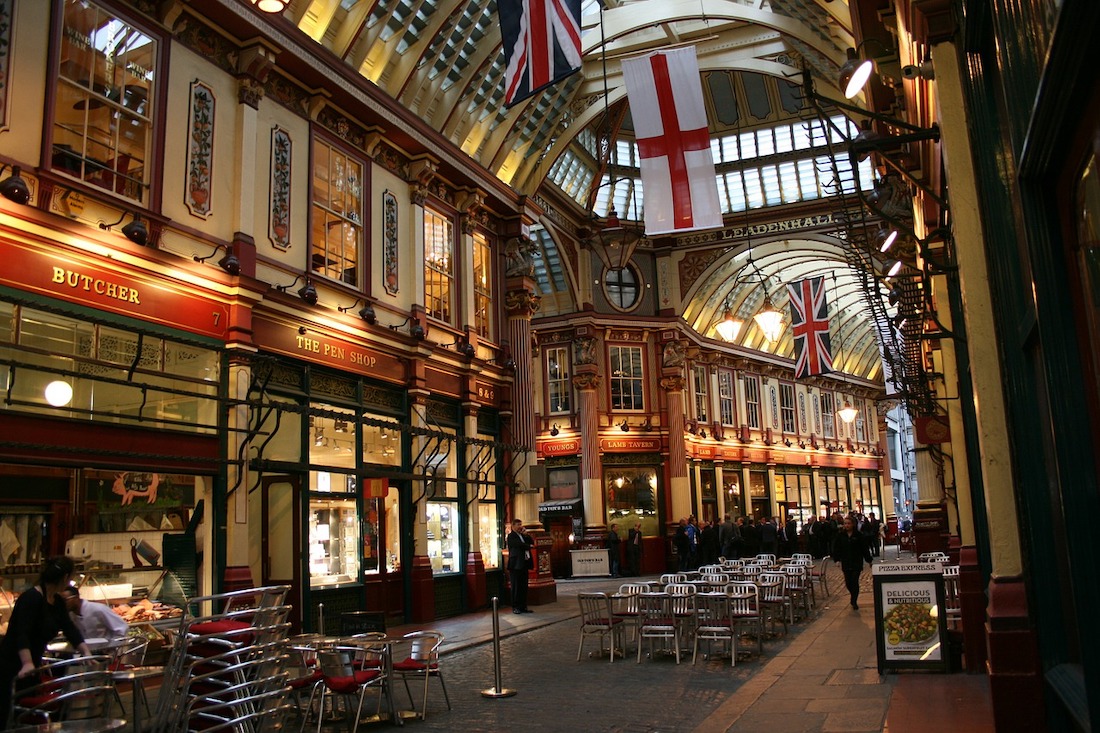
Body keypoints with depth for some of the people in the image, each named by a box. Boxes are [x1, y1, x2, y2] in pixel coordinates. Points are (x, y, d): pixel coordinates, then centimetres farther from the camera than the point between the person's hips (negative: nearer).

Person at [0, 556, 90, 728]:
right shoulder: (31, 598, -21)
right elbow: (22, 634, -30)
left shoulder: (58, 601, 6)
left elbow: (70, 629, 4)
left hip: (32, 665, 9)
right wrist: (27, 663, -41)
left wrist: (86, 652, -7)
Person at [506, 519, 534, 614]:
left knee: (524, 587, 8)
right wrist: (528, 546, -2)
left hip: (524, 564, 7)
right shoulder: (511, 536, -6)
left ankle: (523, 606, 12)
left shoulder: (523, 535, 19)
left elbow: (532, 542, 12)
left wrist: (526, 534, 0)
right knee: (516, 587, -2)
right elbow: (520, 545, -18)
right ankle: (515, 607, 3)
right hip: (516, 564, -7)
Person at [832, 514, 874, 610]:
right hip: (845, 563, 2)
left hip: (857, 563, -2)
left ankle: (854, 602, 5)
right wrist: (837, 559, -5)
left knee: (854, 582, -6)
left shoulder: (858, 535, -4)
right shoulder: (840, 535, 0)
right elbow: (836, 548, 3)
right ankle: (854, 599, 31)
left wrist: (869, 560, 2)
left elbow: (865, 548, 0)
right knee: (848, 583, 5)